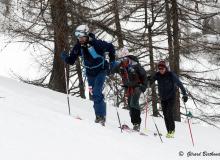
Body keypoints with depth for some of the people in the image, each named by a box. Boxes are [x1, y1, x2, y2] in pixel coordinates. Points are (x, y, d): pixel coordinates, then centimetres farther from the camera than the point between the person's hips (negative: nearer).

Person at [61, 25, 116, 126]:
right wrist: (65, 57, -24)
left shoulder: (96, 43, -24)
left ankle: (100, 116, -15)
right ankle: (101, 116, 19)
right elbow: (71, 61, -4)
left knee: (96, 93, -19)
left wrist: (112, 61, -11)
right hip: (90, 73, 6)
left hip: (101, 71, -6)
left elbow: (110, 47, -9)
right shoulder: (78, 47, -9)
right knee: (94, 95, 9)